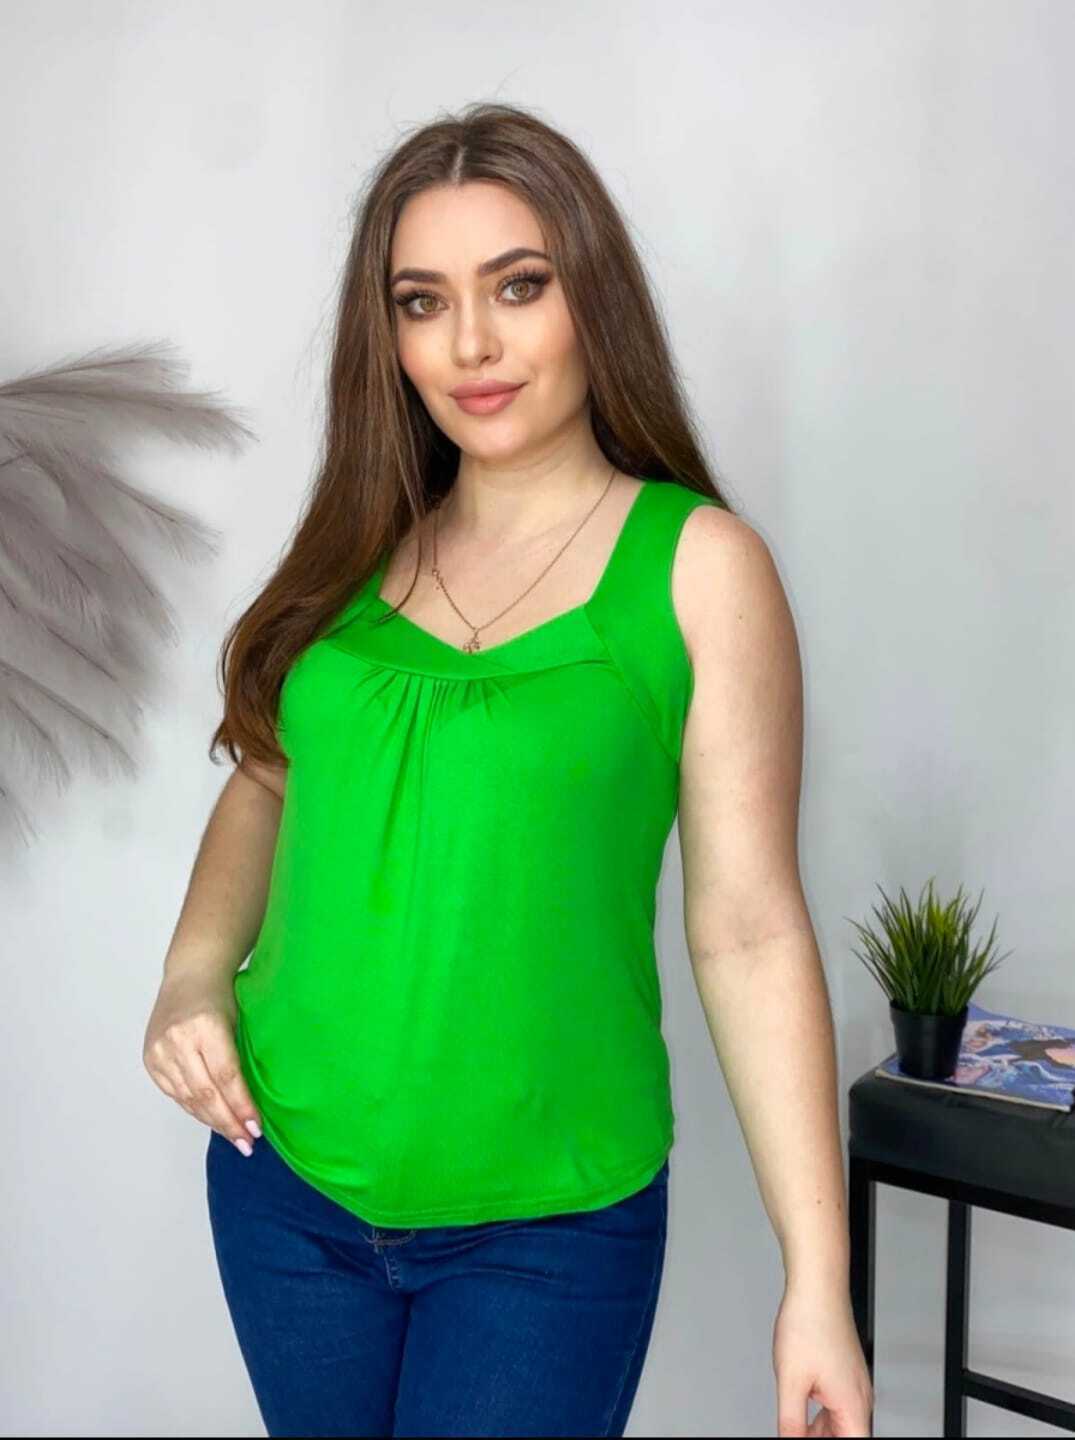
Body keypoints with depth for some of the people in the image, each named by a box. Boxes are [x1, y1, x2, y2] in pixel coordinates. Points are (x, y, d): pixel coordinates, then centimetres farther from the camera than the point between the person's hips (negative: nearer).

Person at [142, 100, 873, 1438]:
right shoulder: (361, 548, 2)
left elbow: (749, 928, -11)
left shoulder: (700, 564, -9)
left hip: (548, 1228, -4)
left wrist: (817, 1282, -12)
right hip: (278, 1176, 5)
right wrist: (194, 972, -5)